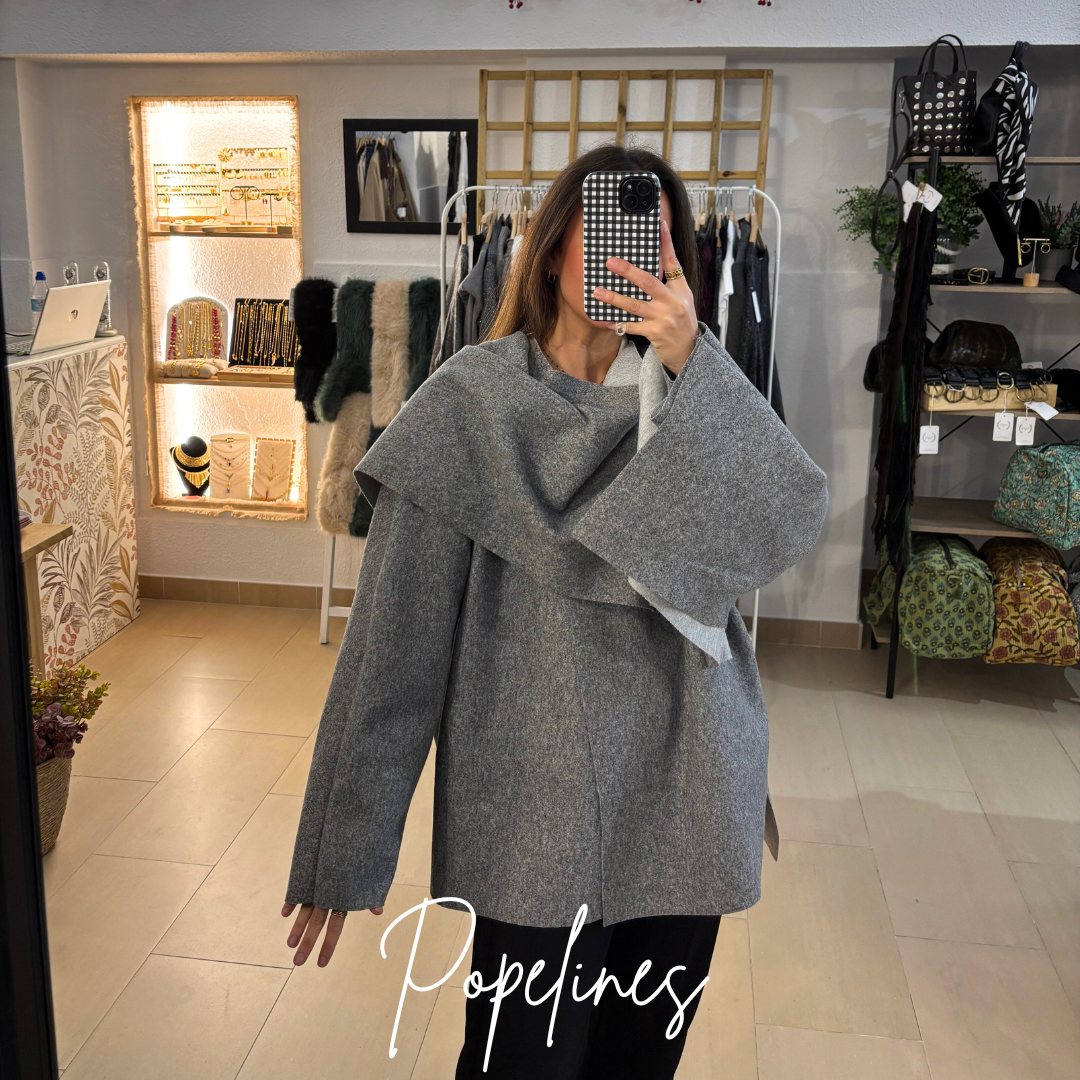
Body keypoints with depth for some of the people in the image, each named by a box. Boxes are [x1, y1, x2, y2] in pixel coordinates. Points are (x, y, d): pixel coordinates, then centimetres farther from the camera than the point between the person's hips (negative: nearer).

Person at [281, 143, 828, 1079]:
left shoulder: (687, 397, 5)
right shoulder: (474, 401, -7)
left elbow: (795, 521, -11)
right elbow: (395, 632, -9)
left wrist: (692, 362, -20)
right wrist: (344, 850, -8)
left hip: (685, 795, 4)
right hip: (535, 811, -4)